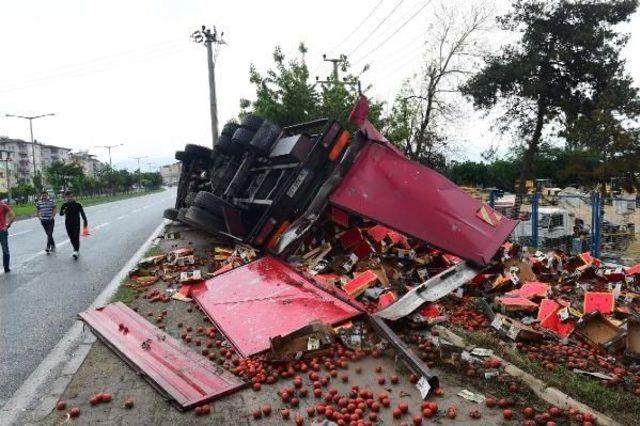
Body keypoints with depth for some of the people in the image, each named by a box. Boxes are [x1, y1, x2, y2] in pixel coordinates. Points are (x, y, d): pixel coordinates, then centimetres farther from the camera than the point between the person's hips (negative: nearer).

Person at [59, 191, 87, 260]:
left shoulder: (78, 205, -4)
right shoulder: (64, 205, 1)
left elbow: (82, 213, 1)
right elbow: (61, 214, -5)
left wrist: (85, 221, 0)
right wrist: (63, 211, -28)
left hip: (76, 223, -3)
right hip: (68, 224, 3)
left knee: (76, 237, -10)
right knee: (71, 238, 9)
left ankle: (76, 251, -10)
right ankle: (77, 250, 23)